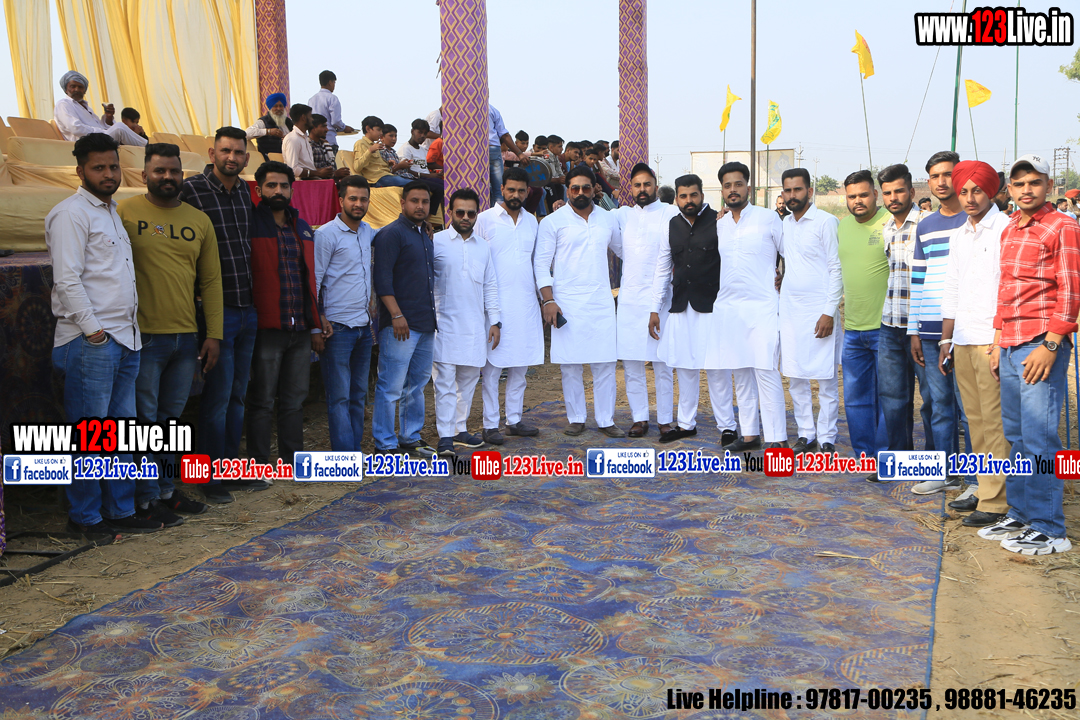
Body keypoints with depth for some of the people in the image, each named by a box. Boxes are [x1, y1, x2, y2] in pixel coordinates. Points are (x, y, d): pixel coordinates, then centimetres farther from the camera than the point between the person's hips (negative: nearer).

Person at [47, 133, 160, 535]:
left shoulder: (111, 211, 20)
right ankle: (84, 517, 8)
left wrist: (131, 321, 16)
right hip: (90, 342, -9)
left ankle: (120, 510, 20)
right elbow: (67, 279, -15)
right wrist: (93, 330, -16)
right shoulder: (71, 213, -7)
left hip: (124, 337, 9)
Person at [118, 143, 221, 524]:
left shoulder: (199, 221, 11)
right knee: (145, 419, 2)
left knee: (171, 417, 14)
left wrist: (213, 334, 6)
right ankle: (146, 499, 12)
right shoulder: (125, 213, -3)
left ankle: (167, 489, 26)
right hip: (144, 336, -4)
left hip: (186, 336, 5)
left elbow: (211, 280, 12)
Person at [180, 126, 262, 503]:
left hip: (248, 309, 7)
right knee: (217, 396, -2)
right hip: (216, 309, -6)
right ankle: (212, 477, 10)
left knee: (237, 394, 14)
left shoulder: (247, 193, 11)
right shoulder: (191, 189, -8)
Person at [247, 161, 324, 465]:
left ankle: (293, 460, 21)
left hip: (301, 330, 6)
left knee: (295, 400, 11)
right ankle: (259, 465, 10)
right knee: (263, 402, 1)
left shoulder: (303, 229, 16)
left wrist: (315, 327, 16)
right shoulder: (251, 226, -3)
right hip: (267, 329, -5)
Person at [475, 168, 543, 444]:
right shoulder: (485, 219, -1)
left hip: (526, 304, 5)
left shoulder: (532, 221, 13)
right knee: (492, 365, -3)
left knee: (520, 365, 8)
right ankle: (490, 425, 5)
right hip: (496, 304, -4)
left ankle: (514, 420, 18)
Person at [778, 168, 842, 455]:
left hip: (819, 310, -6)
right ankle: (806, 434, 18)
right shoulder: (784, 224, 11)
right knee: (795, 377, 8)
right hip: (789, 309, 6)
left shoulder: (826, 222, -7)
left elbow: (836, 270, -9)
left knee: (826, 378, -1)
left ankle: (827, 438, 7)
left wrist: (829, 312, -14)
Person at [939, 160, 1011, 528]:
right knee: (975, 419, 10)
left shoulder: (1005, 229, -5)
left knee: (994, 421, -6)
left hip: (992, 341, -7)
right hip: (963, 340, 7)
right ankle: (983, 487, 19)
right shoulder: (959, 236, 17)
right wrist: (946, 339, 17)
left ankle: (995, 500, -3)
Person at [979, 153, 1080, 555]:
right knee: (1016, 435, 11)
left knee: (1039, 437, -7)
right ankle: (1020, 514, 21)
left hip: (1042, 345, -7)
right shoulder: (1009, 231, 18)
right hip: (1010, 346, 7)